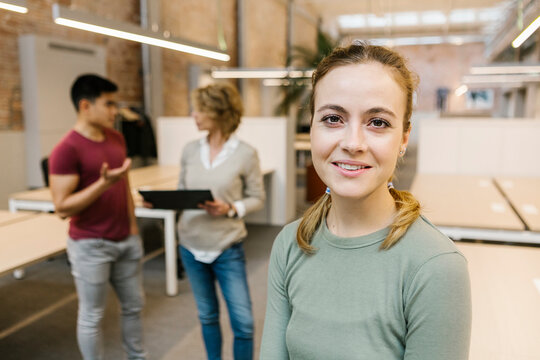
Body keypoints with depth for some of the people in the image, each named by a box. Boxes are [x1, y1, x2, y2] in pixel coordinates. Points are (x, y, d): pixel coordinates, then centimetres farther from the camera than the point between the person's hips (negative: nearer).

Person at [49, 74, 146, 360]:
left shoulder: (116, 138, 5)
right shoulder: (67, 149, -18)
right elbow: (62, 207, -19)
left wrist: (133, 226, 12)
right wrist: (103, 184, -29)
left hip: (126, 240, 7)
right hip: (90, 245, -7)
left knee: (134, 305, 20)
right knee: (92, 316, 9)